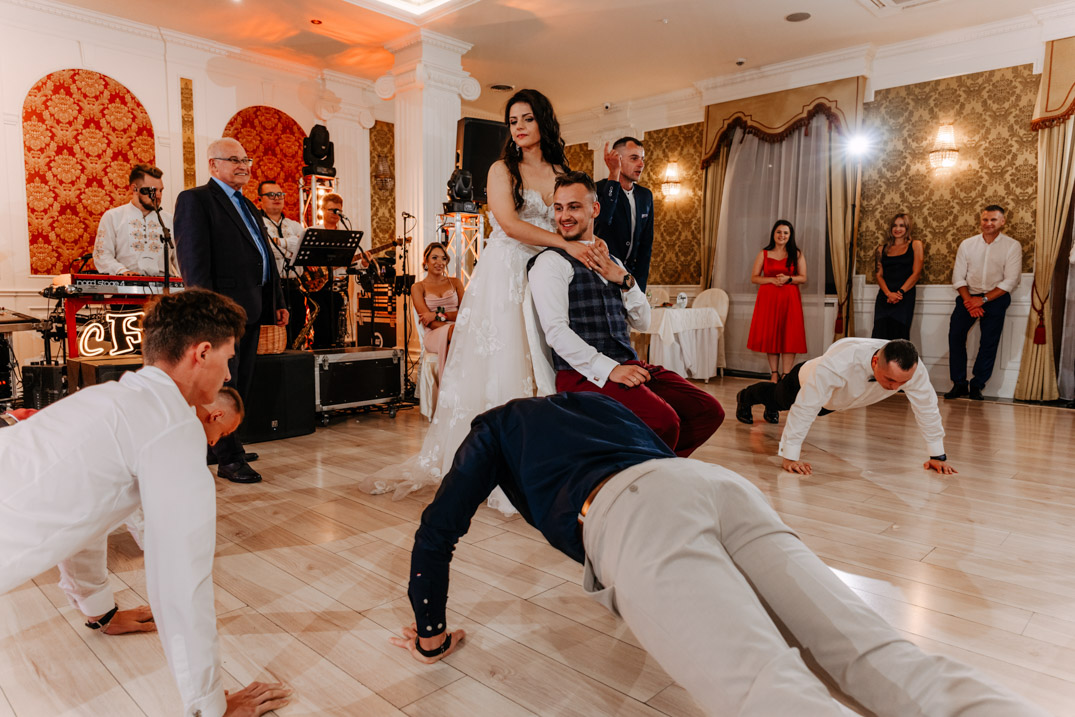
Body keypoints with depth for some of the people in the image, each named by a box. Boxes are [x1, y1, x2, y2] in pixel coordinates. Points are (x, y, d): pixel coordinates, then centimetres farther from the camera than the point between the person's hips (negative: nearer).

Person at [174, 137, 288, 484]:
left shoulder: (248, 206, 23)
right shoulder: (194, 200, -4)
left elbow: (266, 257, 22)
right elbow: (193, 259, -13)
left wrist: (278, 301, 17)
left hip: (251, 308, 9)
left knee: (241, 383, 13)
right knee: (224, 384, -4)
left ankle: (220, 445, 26)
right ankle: (228, 458, 3)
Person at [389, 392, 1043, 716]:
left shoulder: (494, 427, 29)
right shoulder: (600, 403, 43)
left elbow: (437, 534, 23)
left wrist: (432, 636, 36)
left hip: (628, 509, -6)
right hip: (721, 481, 7)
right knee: (876, 653, -8)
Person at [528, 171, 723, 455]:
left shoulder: (611, 262, 22)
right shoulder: (551, 262, -2)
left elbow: (642, 321, 20)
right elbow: (556, 331, -14)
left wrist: (625, 280, 3)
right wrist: (609, 369, -22)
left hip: (628, 366, 8)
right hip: (586, 375, -7)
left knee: (709, 411, -6)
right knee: (663, 421, -29)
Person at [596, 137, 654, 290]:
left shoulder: (646, 195, 10)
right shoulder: (599, 189, -8)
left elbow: (646, 243, 11)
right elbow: (603, 218, -30)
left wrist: (640, 283, 3)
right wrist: (613, 174, -28)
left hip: (632, 274, 5)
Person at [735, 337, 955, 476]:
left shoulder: (914, 368, -40)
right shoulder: (841, 361, -52)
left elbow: (927, 409, -25)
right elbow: (805, 408, -47)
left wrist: (938, 455, -20)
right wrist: (790, 456, -44)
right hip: (804, 383, -4)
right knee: (777, 397, 29)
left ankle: (771, 411, 70)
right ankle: (745, 397, 64)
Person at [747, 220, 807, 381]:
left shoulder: (797, 254, 8)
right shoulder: (764, 254, 8)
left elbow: (803, 278, 4)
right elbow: (754, 277, 4)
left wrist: (788, 279, -15)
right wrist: (772, 280, -12)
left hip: (789, 298, 0)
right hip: (768, 298, 0)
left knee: (789, 336, -6)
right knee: (770, 335, 0)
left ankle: (786, 375, -2)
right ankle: (774, 374, 9)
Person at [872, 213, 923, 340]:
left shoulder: (915, 245, 11)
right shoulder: (883, 249, 18)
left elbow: (916, 273, 2)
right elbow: (879, 275, 9)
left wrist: (900, 292, -10)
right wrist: (888, 293, -9)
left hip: (905, 296, -2)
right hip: (884, 297, 2)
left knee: (899, 337, -14)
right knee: (880, 335, -12)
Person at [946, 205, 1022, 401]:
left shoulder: (1012, 246, -2)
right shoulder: (967, 244, 5)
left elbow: (1010, 281, -8)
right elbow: (958, 276, 2)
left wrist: (983, 299, -17)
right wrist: (968, 299, -12)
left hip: (996, 298, -2)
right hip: (969, 296, 2)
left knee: (989, 341, -3)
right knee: (955, 333, -11)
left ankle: (977, 386, 9)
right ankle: (959, 384, -4)